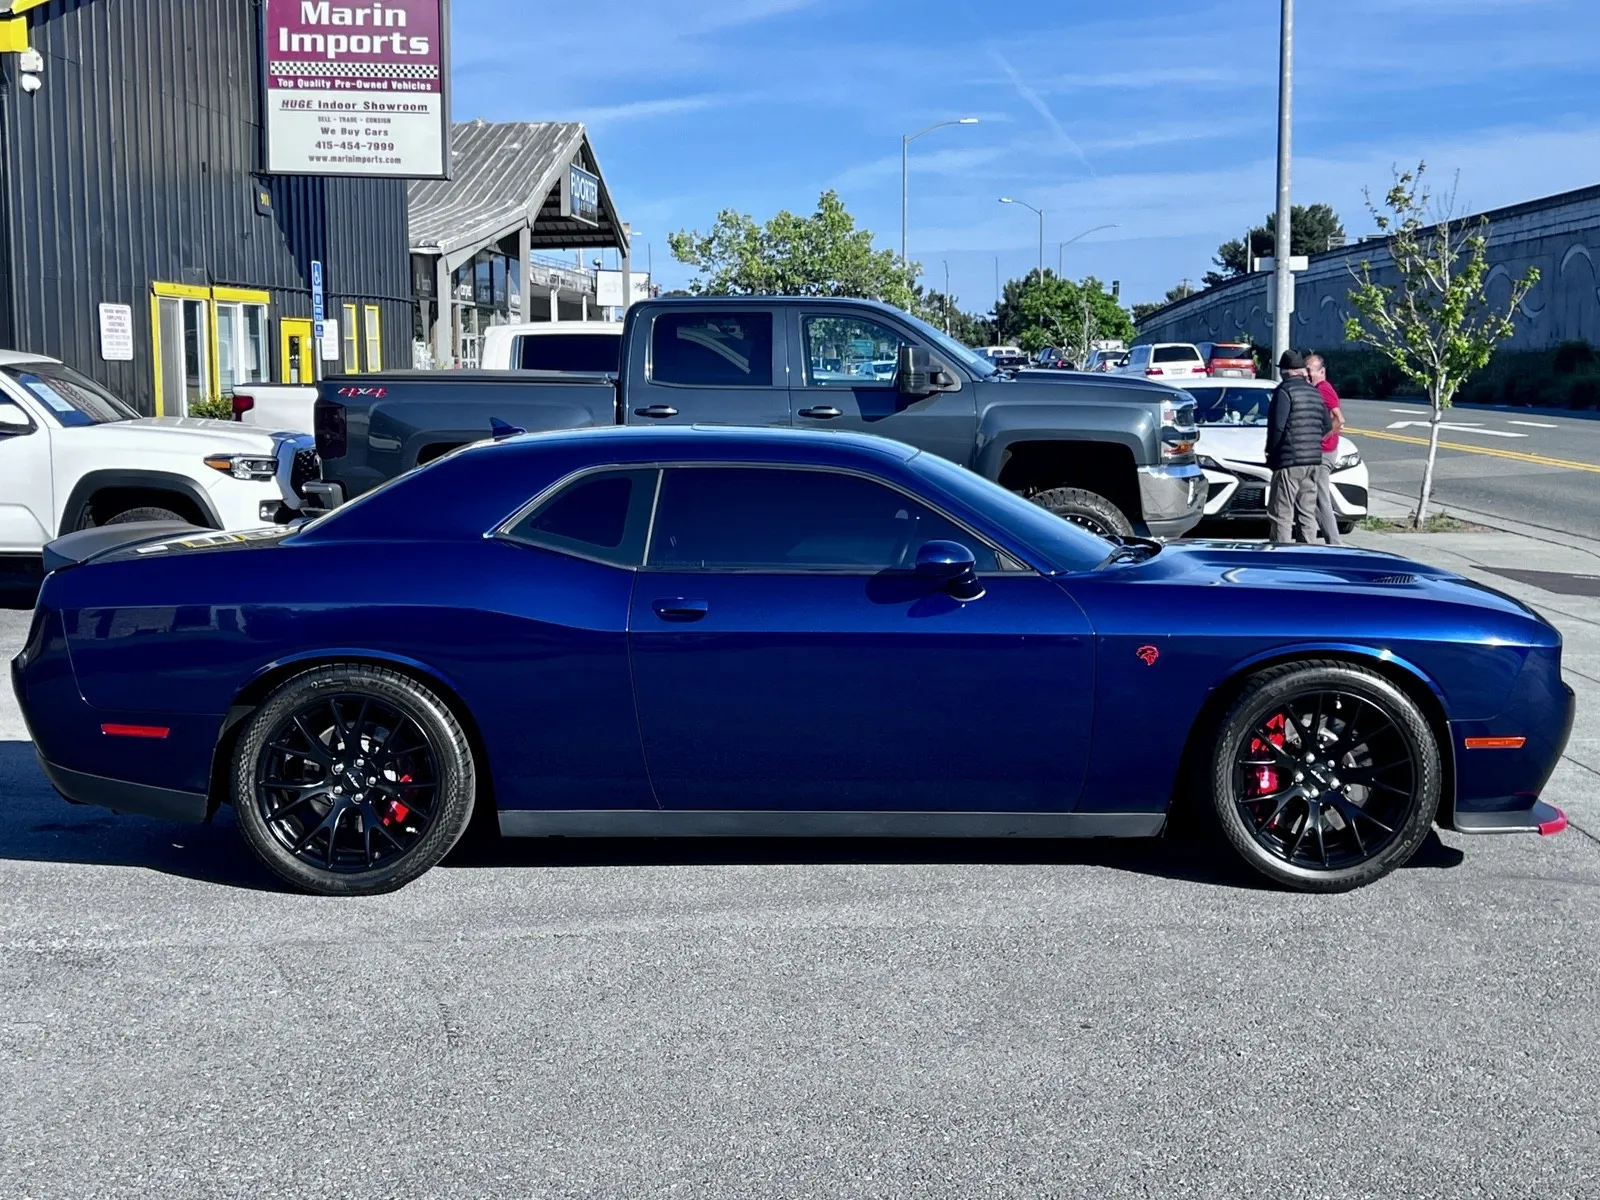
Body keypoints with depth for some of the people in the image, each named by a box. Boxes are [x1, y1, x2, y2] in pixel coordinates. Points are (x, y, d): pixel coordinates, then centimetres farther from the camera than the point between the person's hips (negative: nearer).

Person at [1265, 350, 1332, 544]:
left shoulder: (1285, 391, -11)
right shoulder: (1314, 392, 13)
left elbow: (1277, 426, -18)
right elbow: (1327, 425, 16)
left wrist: (1271, 451, -5)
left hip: (1288, 462, -8)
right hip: (1314, 461, 8)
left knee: (1282, 514, -5)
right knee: (1307, 513, 12)